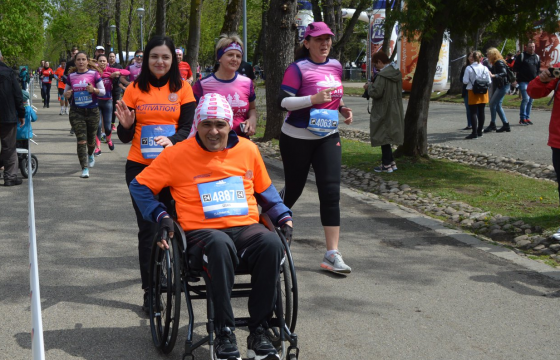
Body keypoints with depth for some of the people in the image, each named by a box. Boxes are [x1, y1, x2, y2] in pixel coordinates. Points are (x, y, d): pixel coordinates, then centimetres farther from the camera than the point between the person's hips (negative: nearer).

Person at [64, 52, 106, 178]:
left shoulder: (94, 74, -1)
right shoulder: (71, 76, 6)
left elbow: (103, 91, 0)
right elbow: (66, 91, 17)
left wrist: (94, 89, -19)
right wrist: (66, 94, -6)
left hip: (92, 111, 0)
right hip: (76, 112, 0)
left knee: (91, 139, 13)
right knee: (81, 140, -9)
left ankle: (90, 155, 47)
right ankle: (85, 168, -9)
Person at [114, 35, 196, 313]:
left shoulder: (182, 88, 4)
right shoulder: (136, 89, 4)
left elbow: (188, 128, -1)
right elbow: (125, 137, 6)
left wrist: (172, 140, -22)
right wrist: (125, 125, -17)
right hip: (139, 166, 0)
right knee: (147, 228, 0)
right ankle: (150, 291, 4)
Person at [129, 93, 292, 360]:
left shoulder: (248, 150, 13)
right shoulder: (178, 154, 4)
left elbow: (265, 190, 29)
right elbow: (139, 186, 11)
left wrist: (282, 216, 16)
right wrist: (161, 216, -2)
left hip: (247, 228, 3)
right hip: (202, 232, -3)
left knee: (272, 243, -33)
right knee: (220, 244, -41)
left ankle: (258, 333, -22)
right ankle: (224, 335, -30)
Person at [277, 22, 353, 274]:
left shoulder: (336, 66, 8)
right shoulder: (298, 68, -11)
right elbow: (283, 102, -17)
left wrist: (342, 109, 6)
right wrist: (313, 99, -28)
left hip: (328, 137, 4)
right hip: (297, 138, -4)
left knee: (331, 192, -7)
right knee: (293, 190, 9)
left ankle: (332, 254, -6)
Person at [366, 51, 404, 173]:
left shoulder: (382, 75, -21)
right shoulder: (397, 73, 8)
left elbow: (375, 93, -26)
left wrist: (370, 85, -4)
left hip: (384, 112, -9)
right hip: (395, 111, 9)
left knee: (383, 136, 1)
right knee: (387, 136, 18)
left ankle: (387, 164, 5)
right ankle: (389, 162, 22)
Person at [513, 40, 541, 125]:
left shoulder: (537, 57, 14)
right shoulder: (521, 56, -3)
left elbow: (538, 68, 22)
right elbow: (515, 68, -3)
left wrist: (536, 76, 10)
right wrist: (520, 74, -8)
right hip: (523, 82, -6)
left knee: (530, 101, 7)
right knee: (526, 99, -15)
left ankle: (527, 118, 15)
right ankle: (522, 118, -7)